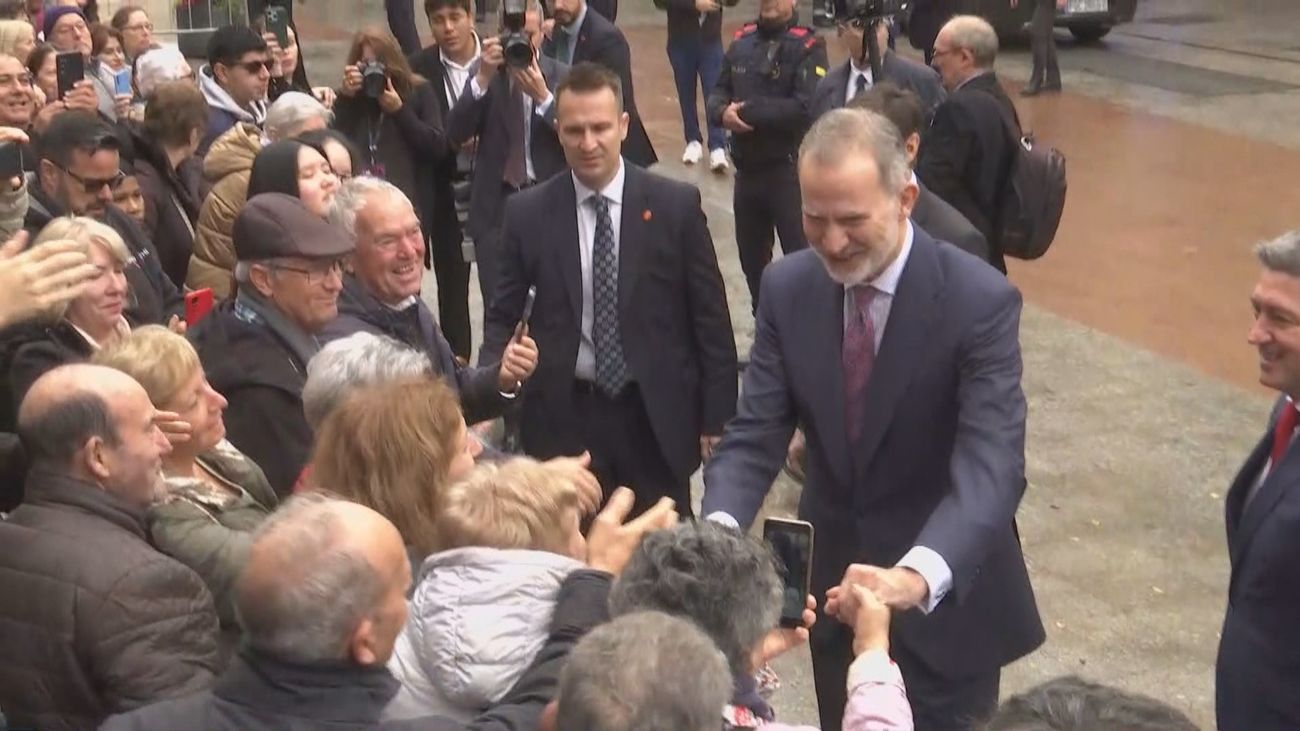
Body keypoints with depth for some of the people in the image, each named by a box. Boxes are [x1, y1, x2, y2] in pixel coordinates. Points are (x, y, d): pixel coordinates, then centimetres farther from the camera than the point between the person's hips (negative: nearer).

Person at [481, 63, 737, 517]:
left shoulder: (676, 205, -3)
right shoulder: (528, 214, 0)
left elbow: (709, 318, 0)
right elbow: (503, 316, 7)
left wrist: (717, 419, -1)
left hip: (656, 417, 0)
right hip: (563, 418, 1)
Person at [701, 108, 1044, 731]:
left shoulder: (980, 301, -20)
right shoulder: (787, 288, -7)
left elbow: (991, 465, -30)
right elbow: (754, 434, -8)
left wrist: (917, 575, -48)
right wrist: (721, 527, -30)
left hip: (945, 598, -4)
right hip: (834, 582, 4)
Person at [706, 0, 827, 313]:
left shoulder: (808, 47, -10)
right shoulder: (742, 41, 9)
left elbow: (806, 107, -21)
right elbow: (718, 93, 9)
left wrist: (746, 111, -17)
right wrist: (722, 112, -14)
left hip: (790, 170, -6)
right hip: (747, 170, 6)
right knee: (751, 255, 17)